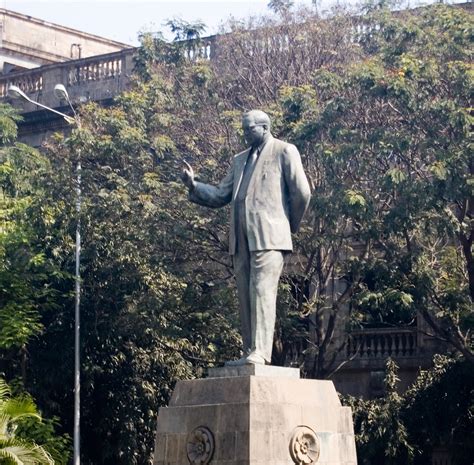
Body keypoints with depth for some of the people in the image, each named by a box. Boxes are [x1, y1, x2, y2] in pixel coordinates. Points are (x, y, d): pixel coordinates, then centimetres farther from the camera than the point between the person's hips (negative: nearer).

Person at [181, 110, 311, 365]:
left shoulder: (284, 152, 5)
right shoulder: (240, 159, 24)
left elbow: (301, 193, -1)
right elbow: (220, 196, 18)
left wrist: (292, 225, 6)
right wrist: (193, 185, 4)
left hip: (268, 236, -7)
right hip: (241, 239, 7)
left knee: (262, 290, -16)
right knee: (245, 295, 4)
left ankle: (260, 352, -23)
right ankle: (250, 353, 5)